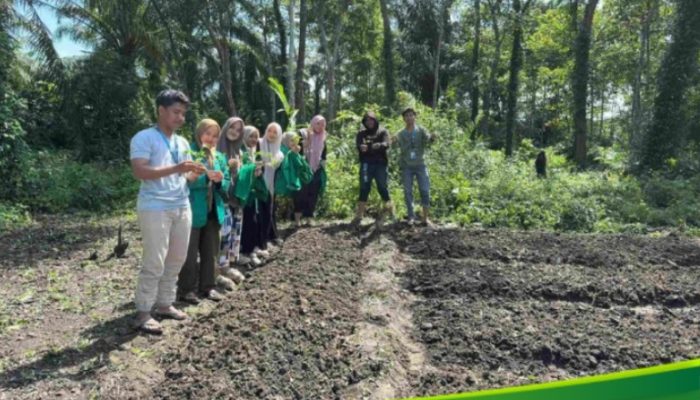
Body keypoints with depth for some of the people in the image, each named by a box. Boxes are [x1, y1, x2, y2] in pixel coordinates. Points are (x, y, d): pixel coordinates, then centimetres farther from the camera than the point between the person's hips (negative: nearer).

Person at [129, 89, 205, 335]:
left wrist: (196, 174, -4)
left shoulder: (182, 143, 16)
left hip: (182, 207, 8)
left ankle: (164, 304, 24)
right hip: (155, 208, -7)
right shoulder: (144, 138, -7)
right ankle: (143, 314, 6)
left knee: (176, 260, 11)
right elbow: (139, 172, -18)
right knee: (154, 262, -5)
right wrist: (175, 169, -26)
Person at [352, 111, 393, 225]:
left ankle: (389, 207, 23)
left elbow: (386, 144, -7)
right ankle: (360, 214, -1)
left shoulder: (382, 131, 9)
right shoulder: (361, 134, 14)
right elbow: (358, 146, -3)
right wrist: (361, 147, -28)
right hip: (366, 164, 1)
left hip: (381, 163, -1)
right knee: (364, 188, -3)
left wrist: (378, 145, -29)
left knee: (382, 187, 0)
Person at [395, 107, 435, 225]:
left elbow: (427, 140, -15)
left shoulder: (421, 130, 2)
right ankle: (411, 217, 9)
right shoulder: (401, 134, 5)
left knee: (425, 191, -5)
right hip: (406, 166, 1)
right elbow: (402, 149, -5)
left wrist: (431, 138, -38)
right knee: (408, 192, 2)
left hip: (420, 164, -1)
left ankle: (425, 217, 2)